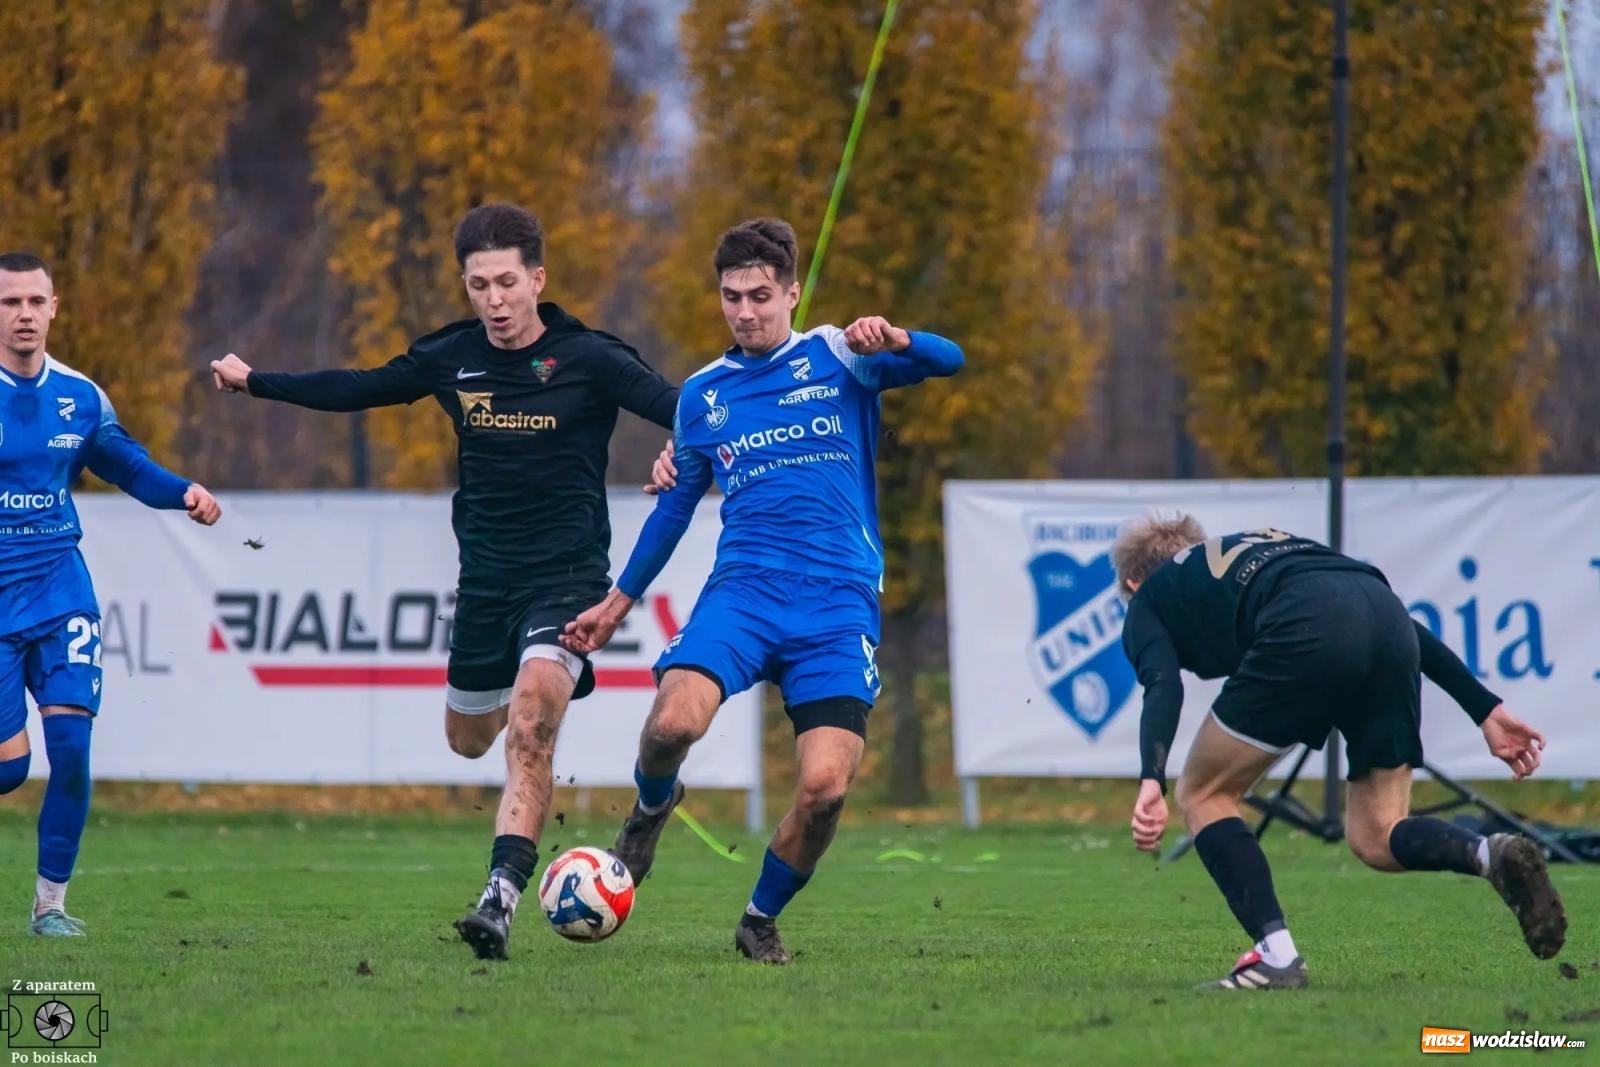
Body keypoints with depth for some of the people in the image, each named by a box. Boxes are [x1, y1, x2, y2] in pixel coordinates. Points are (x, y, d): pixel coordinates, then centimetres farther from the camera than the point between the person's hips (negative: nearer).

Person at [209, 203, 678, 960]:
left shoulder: (588, 359, -11)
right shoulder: (450, 359, 1)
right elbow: (355, 390, 17)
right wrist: (255, 383, 20)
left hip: (567, 572, -5)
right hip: (485, 576, 5)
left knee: (530, 720, -26)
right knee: (468, 738, 17)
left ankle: (502, 899, -31)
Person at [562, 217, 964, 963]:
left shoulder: (837, 358, 6)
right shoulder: (703, 394, 16)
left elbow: (946, 361, -9)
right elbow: (675, 503, 28)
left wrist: (891, 339, -30)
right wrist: (618, 602, 29)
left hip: (839, 602, -2)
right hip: (744, 587, 2)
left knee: (826, 784, -16)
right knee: (675, 720, -28)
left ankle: (762, 920, 11)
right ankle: (652, 804, 9)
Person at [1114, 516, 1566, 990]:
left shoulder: (1147, 601, 27)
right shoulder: (1266, 545, 42)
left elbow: (1163, 686, 3)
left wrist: (1151, 782, -11)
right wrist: (1487, 709, 26)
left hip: (1307, 639, -5)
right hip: (1392, 623, 5)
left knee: (1203, 795, 16)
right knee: (1377, 839, 17)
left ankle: (1276, 955, 3)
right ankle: (1493, 855, -11)